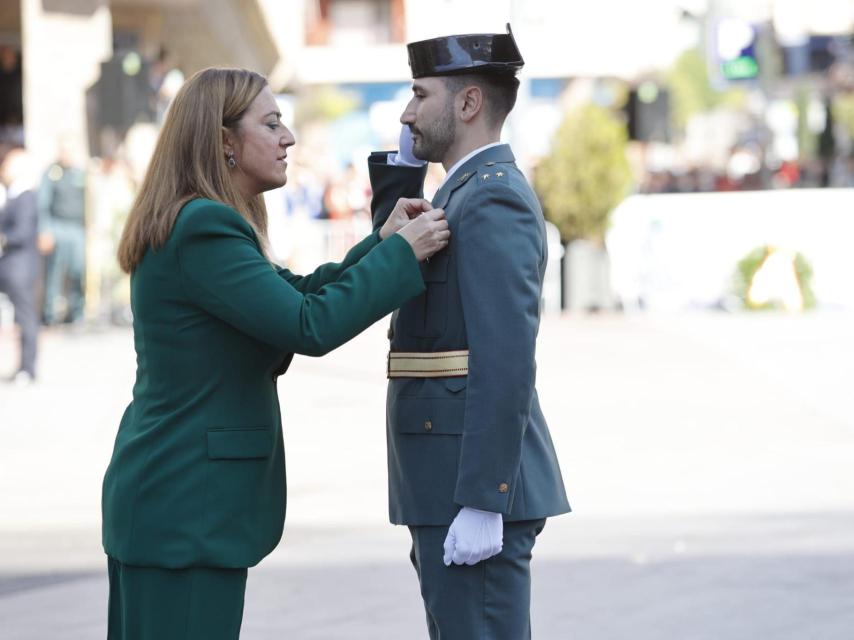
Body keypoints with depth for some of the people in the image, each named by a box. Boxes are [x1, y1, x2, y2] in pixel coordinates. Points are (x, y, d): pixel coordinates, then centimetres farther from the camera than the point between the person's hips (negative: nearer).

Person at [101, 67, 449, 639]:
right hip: (188, 506, -11)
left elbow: (296, 293, 18)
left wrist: (381, 243, 6)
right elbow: (310, 327, -22)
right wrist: (402, 252, -13)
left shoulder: (192, 224, 14)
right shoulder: (204, 228, -18)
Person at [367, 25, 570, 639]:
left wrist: (481, 505, -25)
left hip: (477, 490, -10)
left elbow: (505, 363, -22)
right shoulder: (478, 190, 17)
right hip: (455, 483, 10)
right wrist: (403, 162, 11)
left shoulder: (494, 198, -15)